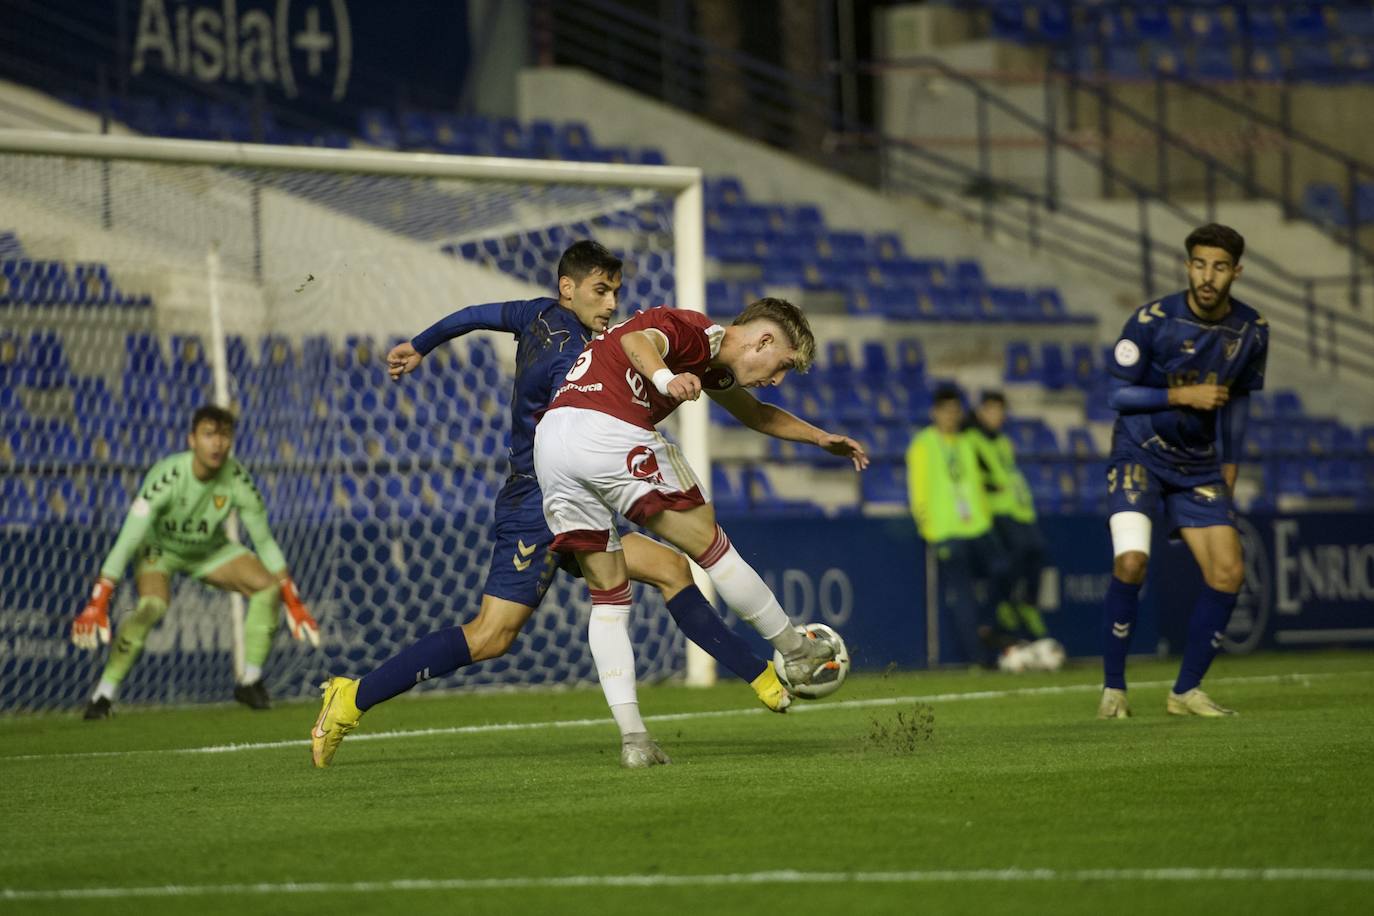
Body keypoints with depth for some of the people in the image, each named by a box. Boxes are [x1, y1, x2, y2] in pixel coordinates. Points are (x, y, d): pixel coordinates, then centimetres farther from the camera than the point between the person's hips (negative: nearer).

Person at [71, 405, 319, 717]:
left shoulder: (237, 479, -25)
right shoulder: (167, 477, -36)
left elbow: (264, 541, -11)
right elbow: (126, 542, -39)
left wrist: (293, 603, -10)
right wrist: (97, 604, -44)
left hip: (210, 549, 4)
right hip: (160, 548, -4)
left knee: (268, 586, -15)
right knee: (152, 606, -32)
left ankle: (250, 682, 1)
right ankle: (103, 696, -23)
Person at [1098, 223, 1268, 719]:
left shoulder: (1252, 330, -3)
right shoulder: (1152, 320, -17)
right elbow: (1117, 393, -12)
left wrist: (1229, 464, 13)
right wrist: (1184, 396, -21)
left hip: (1199, 464, 5)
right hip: (1139, 455, -5)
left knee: (1228, 572, -6)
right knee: (1131, 562, -23)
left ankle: (1186, 691, 8)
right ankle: (1112, 689, -8)